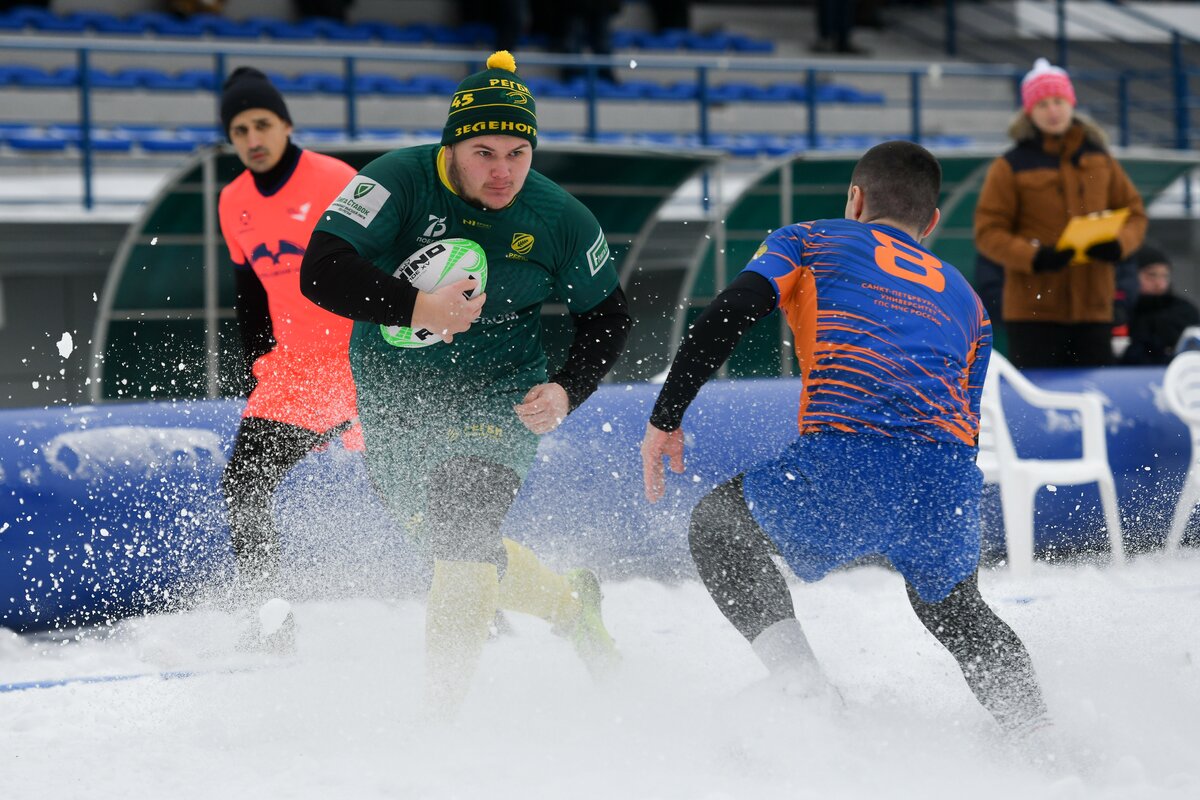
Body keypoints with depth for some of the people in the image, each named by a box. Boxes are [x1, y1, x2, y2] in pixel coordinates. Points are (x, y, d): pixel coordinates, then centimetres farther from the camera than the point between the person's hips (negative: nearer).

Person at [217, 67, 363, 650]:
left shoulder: (336, 181, -13)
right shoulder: (234, 203, 7)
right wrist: (256, 369, 15)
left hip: (357, 361, -6)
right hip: (290, 371, 6)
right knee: (243, 484, -5)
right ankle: (268, 624, 2)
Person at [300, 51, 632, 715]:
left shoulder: (561, 220, -13)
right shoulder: (400, 180, -21)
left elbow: (606, 316, 2)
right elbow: (320, 269, -30)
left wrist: (566, 391, -15)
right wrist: (415, 308, -42)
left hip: (497, 398, -2)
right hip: (393, 392, 2)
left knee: (461, 537, -23)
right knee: (437, 534, 17)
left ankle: (441, 712, -13)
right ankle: (568, 600, 43)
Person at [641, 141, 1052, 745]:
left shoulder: (812, 241, 22)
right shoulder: (966, 300, 32)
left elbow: (725, 317, 6)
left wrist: (666, 417, 10)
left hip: (845, 461, -4)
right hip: (949, 482, 5)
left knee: (718, 522, 23)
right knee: (953, 607, 34)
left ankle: (806, 692, 5)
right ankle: (1036, 735, 17)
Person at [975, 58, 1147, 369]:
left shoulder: (1099, 159, 11)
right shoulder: (1010, 167, 0)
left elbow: (1134, 213, 16)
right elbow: (988, 232, -3)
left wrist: (1119, 244, -7)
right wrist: (1034, 257, -18)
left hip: (1093, 307, 3)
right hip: (1033, 308, -3)